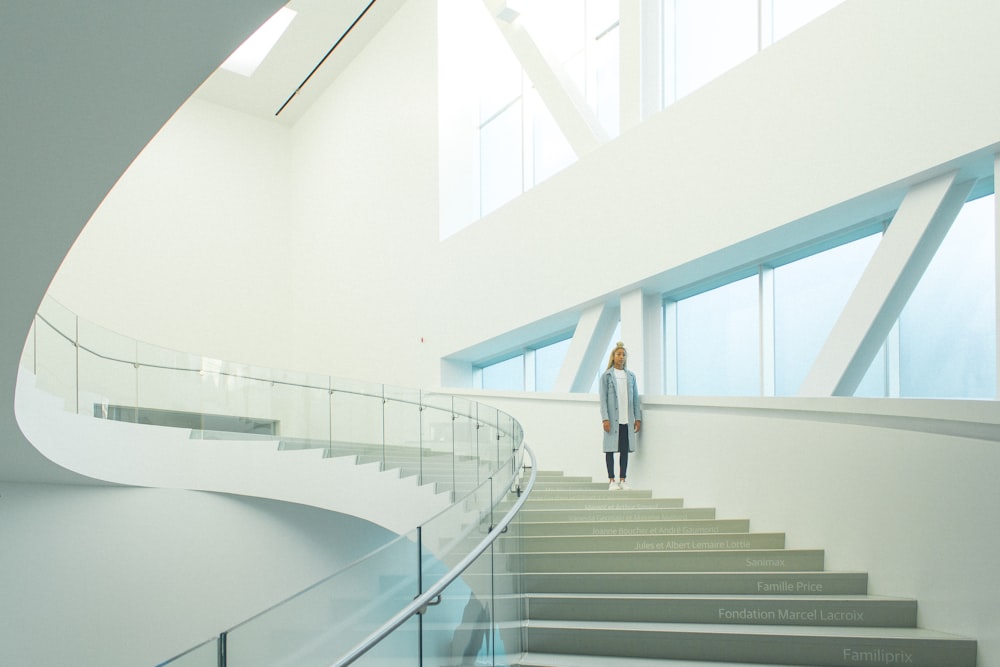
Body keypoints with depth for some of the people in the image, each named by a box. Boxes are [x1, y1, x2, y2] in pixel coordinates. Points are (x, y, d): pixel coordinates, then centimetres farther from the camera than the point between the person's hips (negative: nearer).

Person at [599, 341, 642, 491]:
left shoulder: (631, 376, 12)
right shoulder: (606, 376, 2)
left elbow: (635, 398, 12)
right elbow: (603, 399, -2)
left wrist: (638, 418, 6)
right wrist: (605, 418, -10)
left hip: (627, 419, 3)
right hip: (613, 419, -3)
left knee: (625, 449, 5)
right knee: (611, 448, 0)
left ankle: (622, 480, 11)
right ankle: (611, 480, 6)